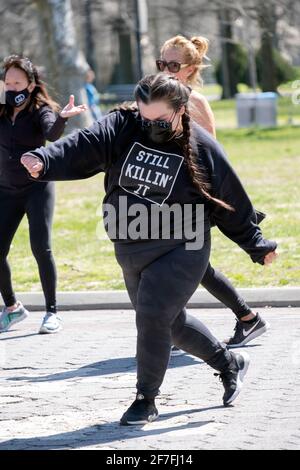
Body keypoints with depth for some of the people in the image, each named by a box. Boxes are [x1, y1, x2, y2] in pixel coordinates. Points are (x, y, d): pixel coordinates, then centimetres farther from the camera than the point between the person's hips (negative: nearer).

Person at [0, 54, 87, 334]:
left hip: (37, 188, -4)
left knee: (41, 248, -11)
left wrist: (62, 117, -47)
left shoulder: (40, 111, -7)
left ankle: (51, 312, -1)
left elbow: (52, 135, -28)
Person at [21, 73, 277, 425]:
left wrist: (256, 246, 8)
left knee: (152, 316, -16)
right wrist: (44, 161, -39)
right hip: (130, 251, 5)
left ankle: (146, 400, 1)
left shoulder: (202, 149, -9)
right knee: (172, 322, 18)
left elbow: (232, 204, 0)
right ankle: (229, 363, 41)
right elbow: (82, 147, -21)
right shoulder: (121, 129, -4)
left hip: (180, 251, -5)